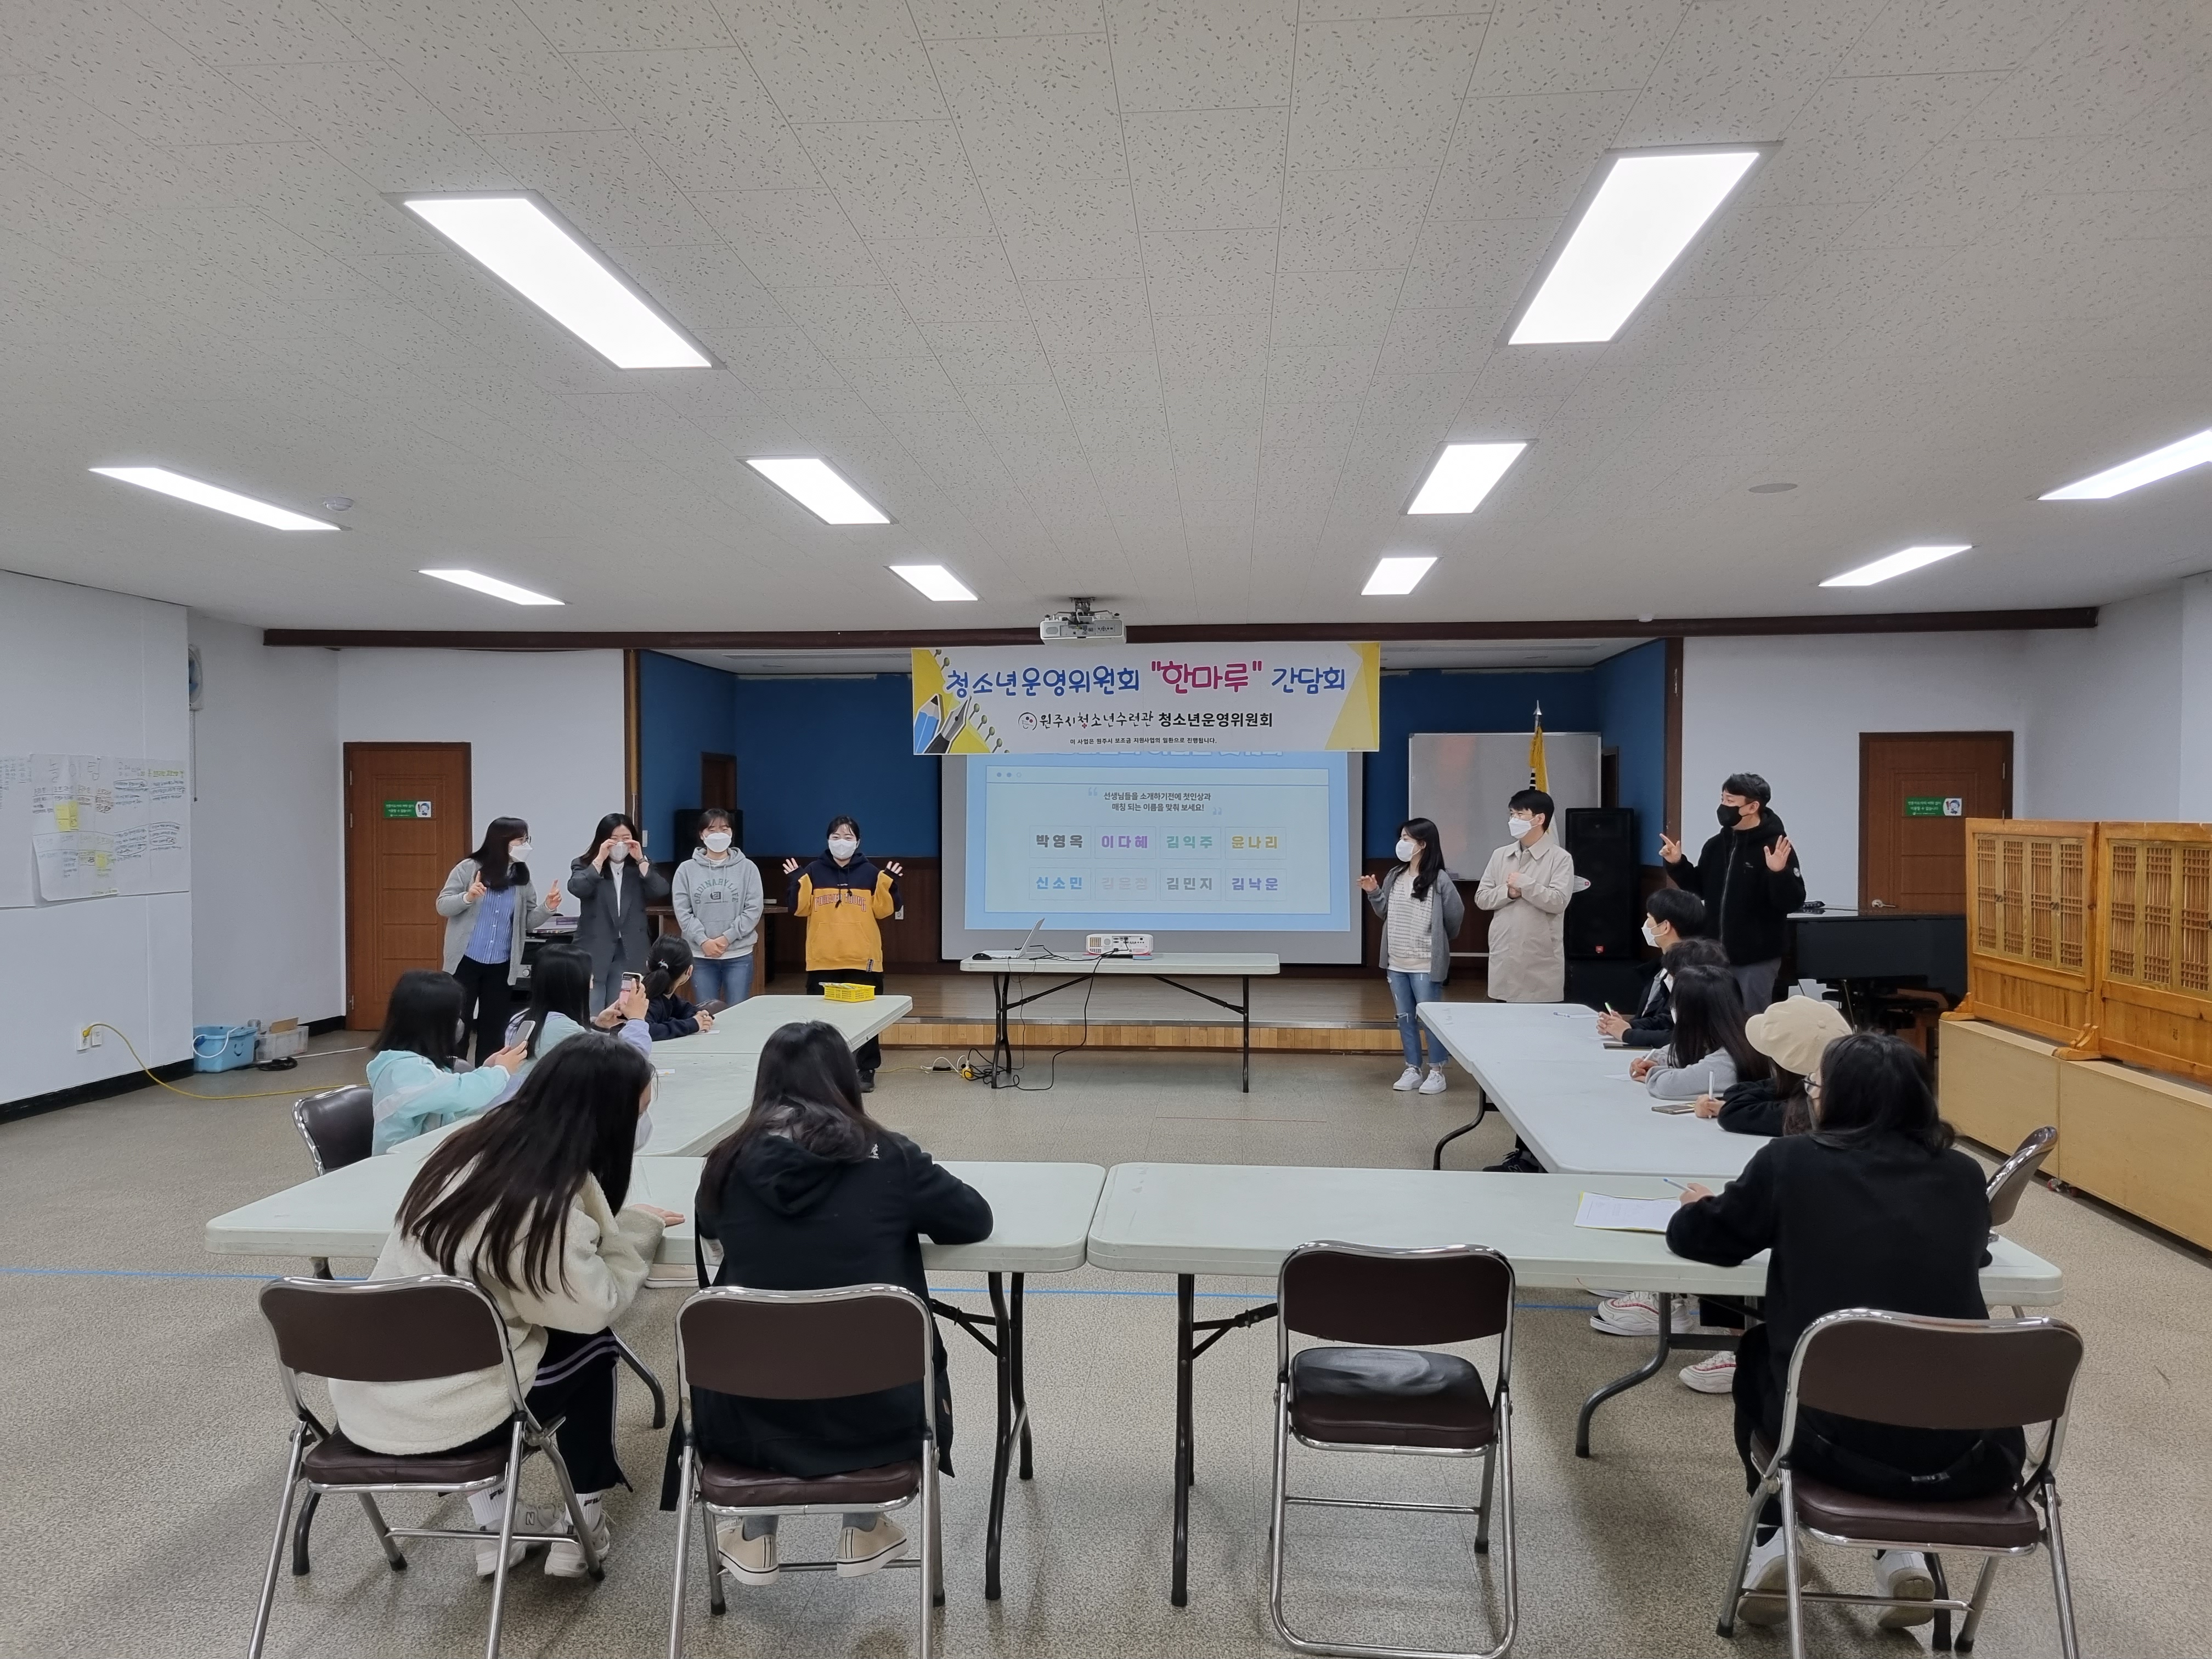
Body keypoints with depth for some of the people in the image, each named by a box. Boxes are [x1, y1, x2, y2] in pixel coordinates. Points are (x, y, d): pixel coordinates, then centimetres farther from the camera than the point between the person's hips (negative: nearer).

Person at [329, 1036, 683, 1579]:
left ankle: (494, 1522, 29)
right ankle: (582, 1523, 21)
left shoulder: (475, 1146, -1)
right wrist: (633, 1232, -1)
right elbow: (595, 1306, -14)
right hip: (436, 1420, -7)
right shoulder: (545, 1202, -25)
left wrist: (618, 1226, 3)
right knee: (593, 1346, 13)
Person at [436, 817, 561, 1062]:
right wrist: (467, 898, -25)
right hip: (466, 961, -4)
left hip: (501, 966, 4)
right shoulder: (469, 868, -6)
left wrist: (548, 908, -13)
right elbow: (443, 906, -7)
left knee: (495, 1027, 9)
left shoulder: (522, 877, 4)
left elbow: (528, 921, 6)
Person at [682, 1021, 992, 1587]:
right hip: (877, 1416, -1)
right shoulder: (888, 1157, -10)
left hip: (752, 1421, 2)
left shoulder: (732, 1161, -5)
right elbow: (976, 1219, 4)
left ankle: (755, 1540, 34)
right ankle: (863, 1532, 34)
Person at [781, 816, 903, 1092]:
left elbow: (883, 909, 0)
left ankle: (866, 1070, 13)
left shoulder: (871, 873, 4)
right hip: (823, 960, 1)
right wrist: (795, 883, -12)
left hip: (862, 959, -1)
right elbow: (800, 908, 1)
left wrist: (890, 884, -13)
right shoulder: (814, 872, 5)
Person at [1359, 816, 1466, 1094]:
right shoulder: (1394, 876, 6)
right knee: (1405, 1018, 13)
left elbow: (1456, 915, -4)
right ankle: (1412, 1069, 22)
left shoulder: (1439, 881, -12)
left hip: (1425, 964, -6)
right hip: (1396, 962, 6)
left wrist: (1438, 942, 8)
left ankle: (1437, 1072, 14)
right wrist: (1373, 893, -1)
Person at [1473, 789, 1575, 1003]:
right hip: (1503, 957, 5)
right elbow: (1481, 898, 7)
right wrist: (1509, 892, -10)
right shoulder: (1500, 855, 9)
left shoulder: (1560, 858, -5)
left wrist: (1524, 884, -14)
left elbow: (1558, 902, -15)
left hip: (1540, 960, -4)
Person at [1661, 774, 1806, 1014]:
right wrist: (1677, 864, 4)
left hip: (1756, 957, -6)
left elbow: (1793, 902, -17)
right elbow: (1700, 889, 17)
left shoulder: (1776, 847, -12)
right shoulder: (1716, 845, 7)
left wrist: (1779, 873, -33)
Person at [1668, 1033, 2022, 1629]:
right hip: (1966, 1457, 3)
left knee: (1758, 1355, 31)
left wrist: (1698, 1204, 32)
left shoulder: (1791, 1160, -2)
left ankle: (1775, 1540, 23)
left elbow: (1697, 1237, 10)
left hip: (1838, 1439, -2)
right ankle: (1904, 1551, 23)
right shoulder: (1963, 1175, 7)